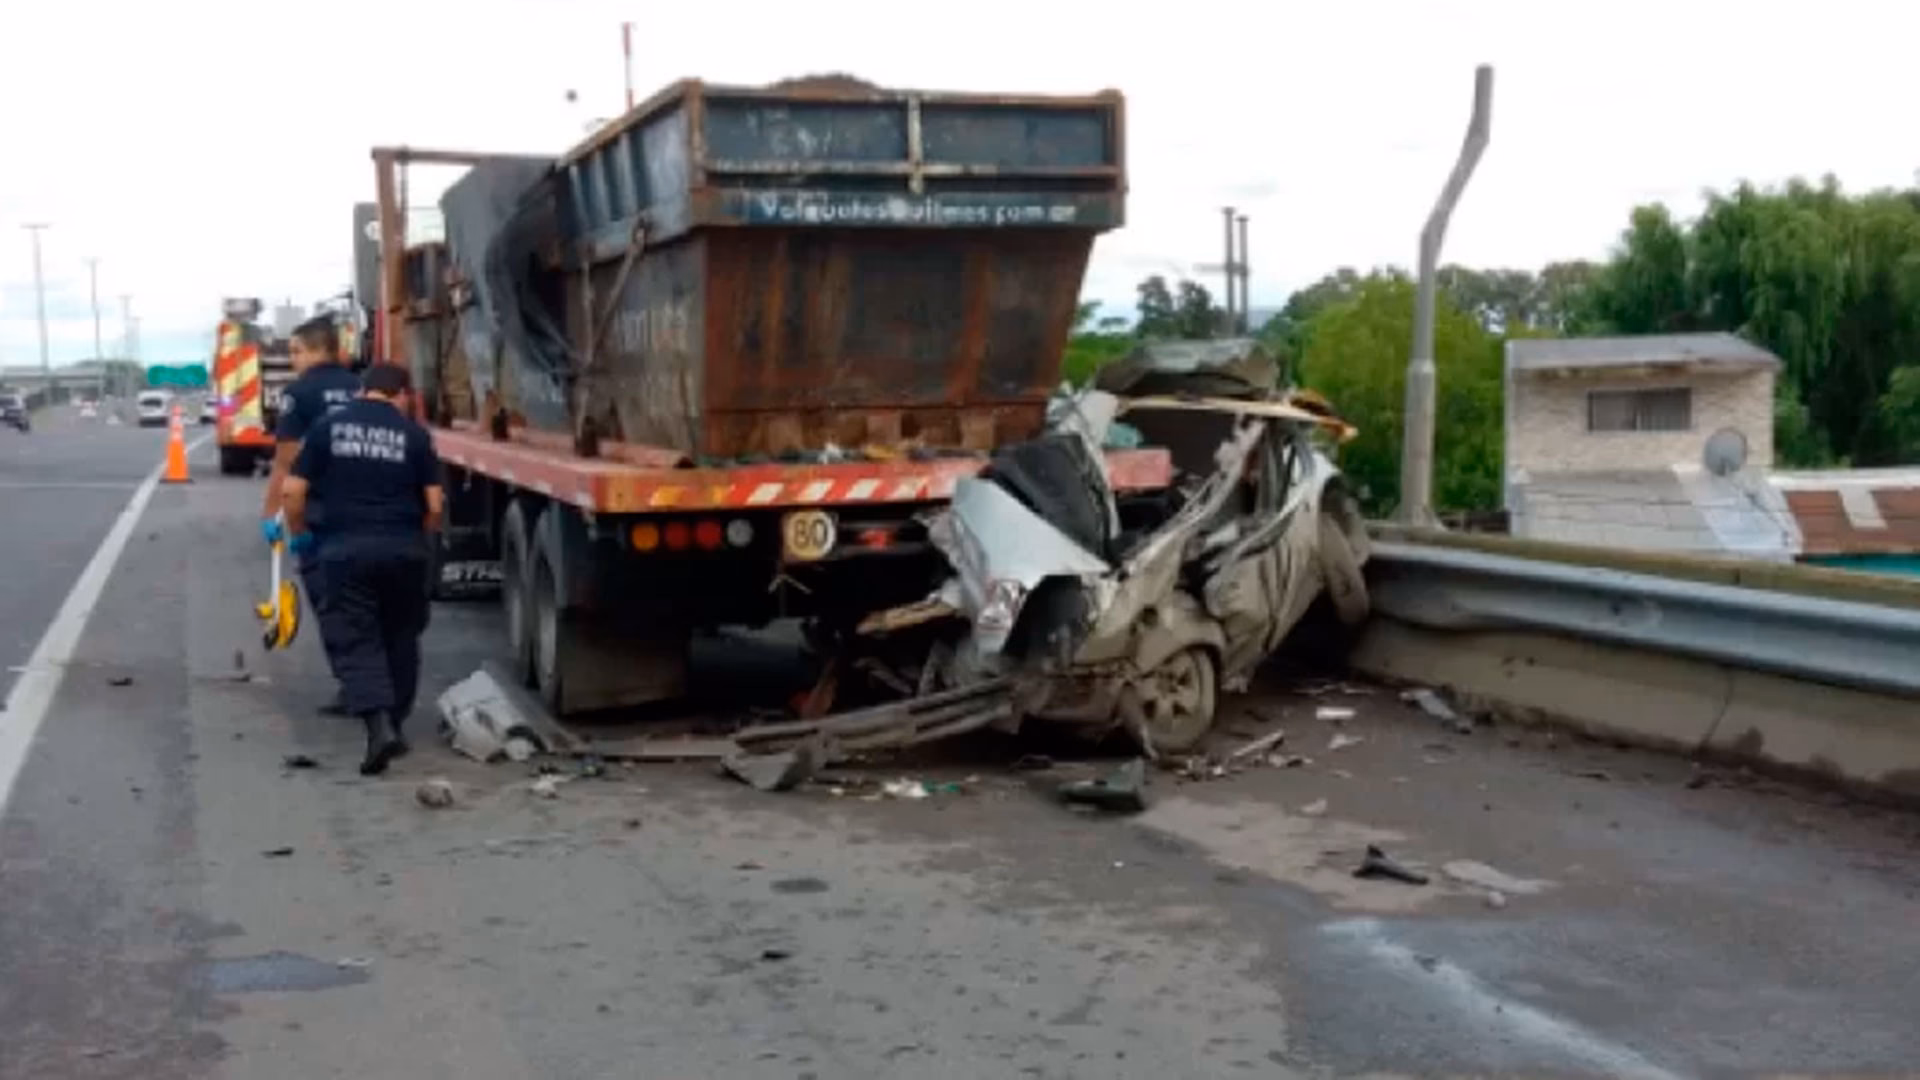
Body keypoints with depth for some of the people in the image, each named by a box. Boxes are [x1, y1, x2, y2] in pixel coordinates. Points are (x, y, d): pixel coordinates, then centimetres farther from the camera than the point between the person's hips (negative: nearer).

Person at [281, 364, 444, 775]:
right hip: (403, 549, 1)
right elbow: (435, 503, 1)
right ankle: (394, 725, 22)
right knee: (399, 636, 16)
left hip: (347, 548, -1)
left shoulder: (328, 426, 5)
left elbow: (293, 491, 2)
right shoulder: (414, 434, 3)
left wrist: (299, 534, 18)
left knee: (355, 638, 0)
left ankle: (379, 724, -19)